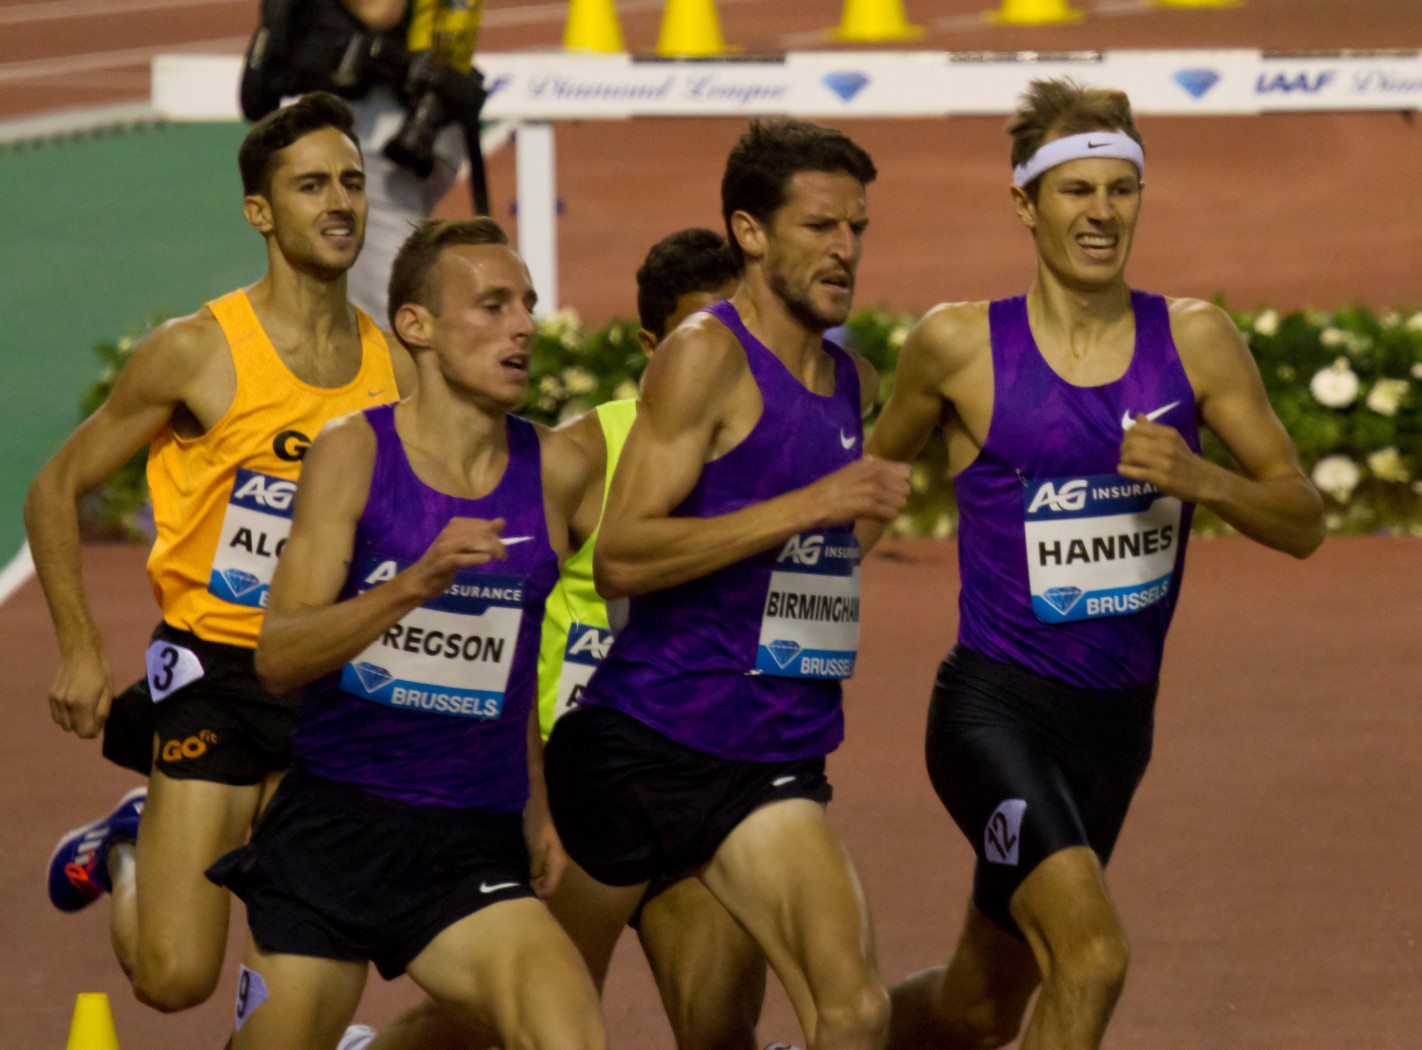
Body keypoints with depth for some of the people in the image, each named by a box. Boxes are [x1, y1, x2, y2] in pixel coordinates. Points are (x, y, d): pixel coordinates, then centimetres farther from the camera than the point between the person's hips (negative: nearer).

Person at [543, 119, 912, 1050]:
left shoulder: (856, 384, 14)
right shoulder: (706, 355, -11)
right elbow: (620, 559, -20)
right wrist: (809, 507, -24)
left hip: (772, 763, 5)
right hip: (644, 745, -5)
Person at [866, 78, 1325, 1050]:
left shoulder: (1194, 340, 0)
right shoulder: (960, 346, -7)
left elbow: (1303, 522, 1)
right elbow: (874, 469, 12)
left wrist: (1199, 480, -16)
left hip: (1117, 721, 5)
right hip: (994, 709, -5)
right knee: (1092, 954, -27)